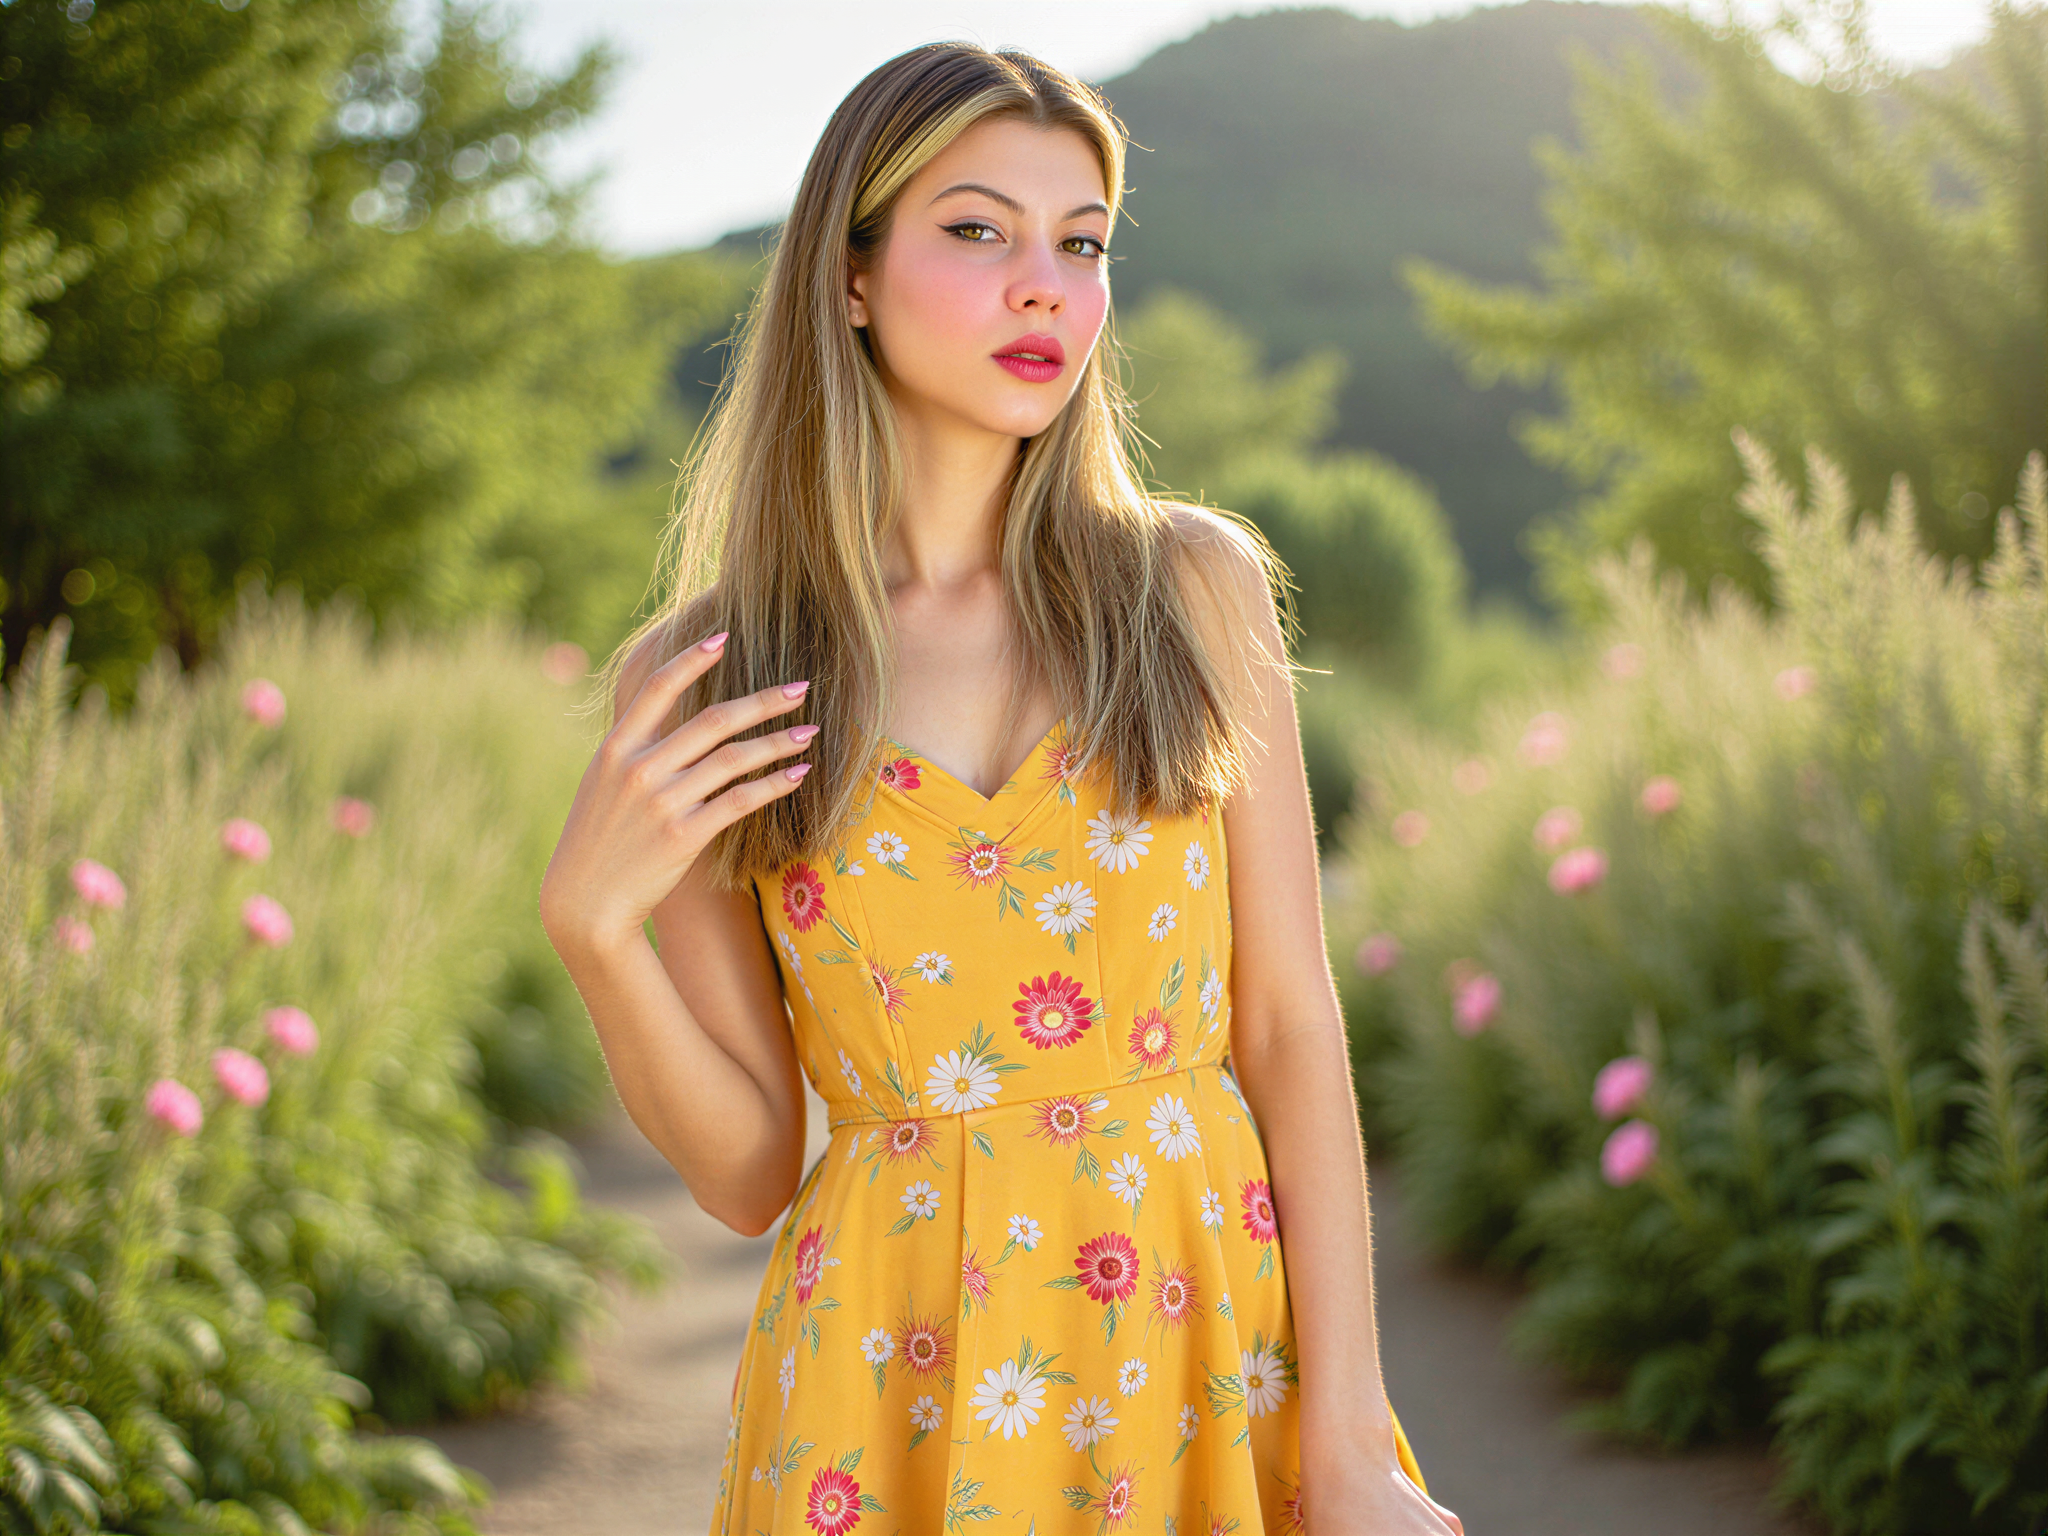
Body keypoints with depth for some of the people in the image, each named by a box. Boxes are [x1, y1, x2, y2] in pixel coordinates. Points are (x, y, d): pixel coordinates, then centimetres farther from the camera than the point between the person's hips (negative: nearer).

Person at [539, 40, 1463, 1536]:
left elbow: (1292, 1026, -3)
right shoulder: (690, 684, -3)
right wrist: (592, 922, -16)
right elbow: (748, 1169, -1)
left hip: (1219, 1338, 1)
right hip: (898, 1379, -1)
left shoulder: (1195, 587, 0)